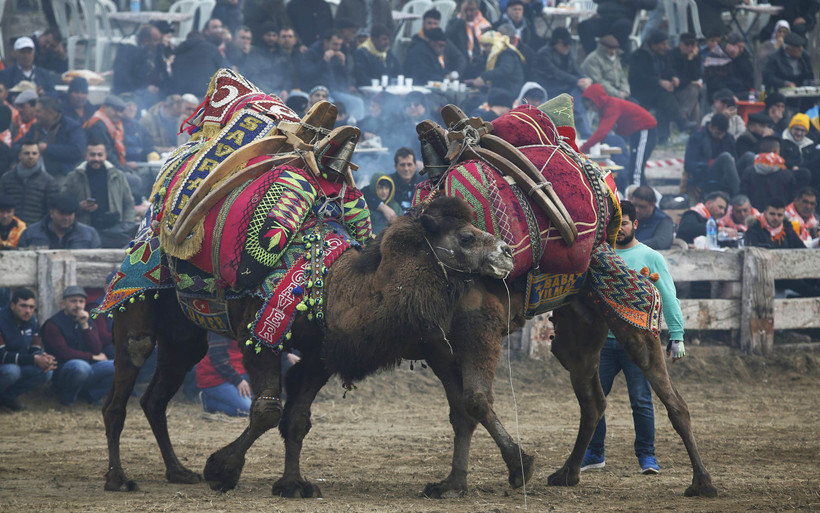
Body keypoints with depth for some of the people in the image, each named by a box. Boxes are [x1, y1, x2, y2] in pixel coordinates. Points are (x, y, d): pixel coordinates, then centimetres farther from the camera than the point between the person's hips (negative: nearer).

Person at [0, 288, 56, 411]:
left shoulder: (32, 320, 2)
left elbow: (36, 349, 3)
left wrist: (43, 358, -23)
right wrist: (34, 359, -33)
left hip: (18, 365, 7)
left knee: (46, 372, -17)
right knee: (12, 371, -39)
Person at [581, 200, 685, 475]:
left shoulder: (651, 258, 4)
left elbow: (669, 298, 3)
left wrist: (676, 336, -4)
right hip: (604, 340, 3)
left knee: (641, 401, -6)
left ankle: (647, 455, 4)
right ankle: (594, 454, 14)